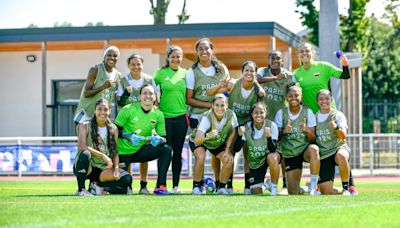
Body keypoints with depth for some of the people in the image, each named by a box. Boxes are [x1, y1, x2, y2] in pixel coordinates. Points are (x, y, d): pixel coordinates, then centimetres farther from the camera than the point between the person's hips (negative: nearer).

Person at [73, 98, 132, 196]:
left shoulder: (113, 129, 8)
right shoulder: (85, 126, -5)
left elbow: (115, 152, 7)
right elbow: (81, 146, -21)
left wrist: (116, 167, -12)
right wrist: (102, 155, -27)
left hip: (103, 169, 4)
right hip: (87, 167, -3)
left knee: (127, 179, -22)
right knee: (85, 154, -39)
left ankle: (96, 185, 0)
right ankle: (81, 189, -20)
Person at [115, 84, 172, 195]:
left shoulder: (158, 114, -1)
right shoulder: (128, 109, -12)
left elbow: (163, 137, 0)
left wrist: (159, 139, -24)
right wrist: (127, 136, -30)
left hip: (140, 151, 4)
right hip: (123, 152, -4)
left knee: (166, 149, -19)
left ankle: (160, 186, -16)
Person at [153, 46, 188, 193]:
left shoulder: (185, 73, 9)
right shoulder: (161, 73, 2)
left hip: (181, 117, 2)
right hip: (165, 116, -2)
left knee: (178, 152, 5)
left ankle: (176, 185, 11)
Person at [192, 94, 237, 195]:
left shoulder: (231, 115, -26)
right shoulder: (207, 117, -37)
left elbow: (232, 133, -7)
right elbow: (196, 140, -48)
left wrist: (228, 150, -14)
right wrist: (208, 136, -67)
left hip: (219, 143, 4)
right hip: (201, 142, -4)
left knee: (229, 160, -18)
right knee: (201, 157, -32)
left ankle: (222, 187, 4)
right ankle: (196, 186, -13)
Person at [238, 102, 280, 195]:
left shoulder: (272, 125, -19)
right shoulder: (247, 127, -12)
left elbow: (273, 150, -26)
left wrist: (269, 136, -43)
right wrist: (240, 135, -32)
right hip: (255, 162, 3)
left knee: (272, 157, -40)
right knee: (256, 193, -1)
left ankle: (274, 187, -19)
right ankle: (265, 184, 37)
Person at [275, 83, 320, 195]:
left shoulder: (308, 112, -4)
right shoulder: (281, 113, -1)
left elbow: (313, 139, -7)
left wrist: (307, 131, -29)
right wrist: (284, 131, -21)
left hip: (305, 149, -1)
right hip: (289, 154, 1)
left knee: (314, 149, -40)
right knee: (293, 193, -6)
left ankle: (313, 187, -29)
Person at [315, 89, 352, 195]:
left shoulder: (338, 115, 0)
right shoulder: (314, 117, 10)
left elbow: (343, 136, -16)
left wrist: (336, 127, -34)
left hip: (339, 147, -3)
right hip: (323, 155, 3)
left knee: (341, 156, -43)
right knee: (326, 192, -11)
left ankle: (346, 188, -25)